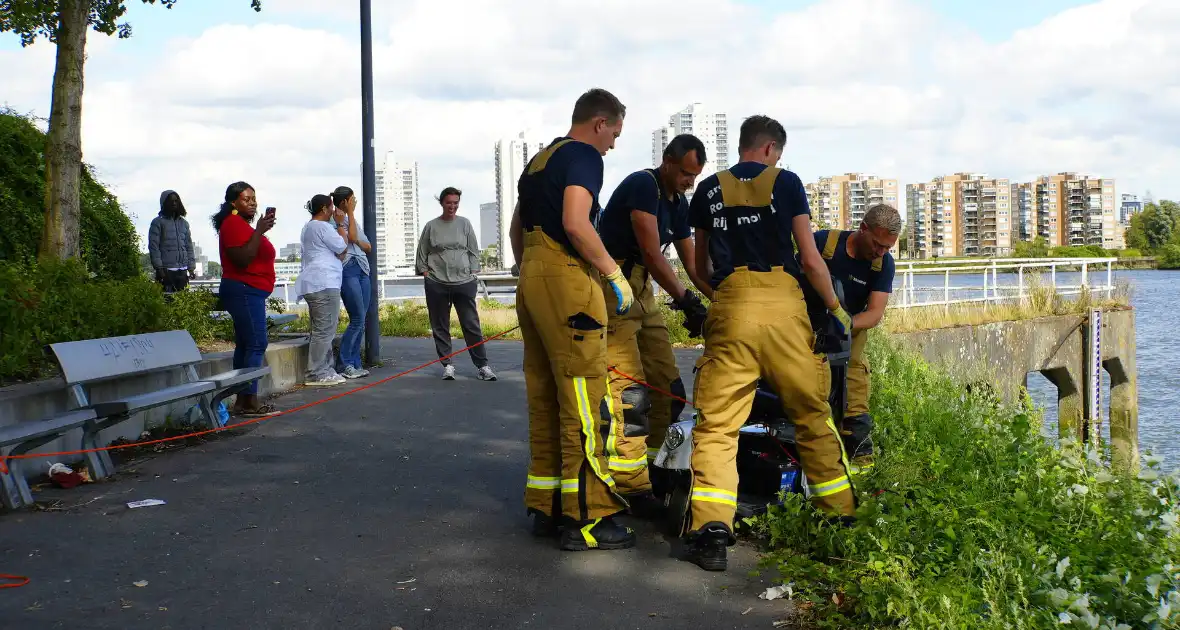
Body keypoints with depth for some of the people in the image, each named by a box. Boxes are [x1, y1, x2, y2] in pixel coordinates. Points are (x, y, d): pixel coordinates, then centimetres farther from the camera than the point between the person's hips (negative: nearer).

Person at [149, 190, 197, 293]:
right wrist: (158, 268, -11)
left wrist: (191, 268, 10)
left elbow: (189, 246, 17)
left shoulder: (184, 223, 17)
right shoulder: (158, 222, 2)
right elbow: (153, 246, -4)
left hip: (182, 271, 5)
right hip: (166, 270, -5)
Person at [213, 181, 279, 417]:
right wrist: (259, 231, -23)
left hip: (249, 292, 11)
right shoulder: (233, 223, -12)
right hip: (245, 290, -11)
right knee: (256, 344, -14)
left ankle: (242, 401, 11)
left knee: (245, 345, 9)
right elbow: (242, 259, -23)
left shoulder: (242, 224, 19)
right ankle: (249, 401, -15)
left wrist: (262, 229, 19)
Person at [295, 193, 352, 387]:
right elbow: (342, 247, -5)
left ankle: (324, 370, 13)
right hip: (324, 284, -11)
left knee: (322, 329, 12)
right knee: (324, 330, -10)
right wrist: (340, 224, 2)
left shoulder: (309, 227, 25)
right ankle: (316, 374, -11)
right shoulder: (322, 226, -9)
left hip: (316, 283, 11)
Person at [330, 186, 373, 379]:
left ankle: (355, 364, 9)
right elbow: (351, 236, -18)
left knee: (361, 321, 5)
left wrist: (356, 241, -4)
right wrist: (350, 213, -8)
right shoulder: (334, 221, -3)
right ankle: (344, 365, -5)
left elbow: (368, 247, 16)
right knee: (358, 319, -12)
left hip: (362, 270, 8)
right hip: (348, 270, -8)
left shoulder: (352, 221, 21)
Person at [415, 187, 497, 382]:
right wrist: (424, 271, 0)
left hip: (464, 283, 0)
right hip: (436, 284, 0)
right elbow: (422, 254, 9)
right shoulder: (431, 226, 5)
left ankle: (482, 365, 1)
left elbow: (473, 251, 9)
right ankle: (447, 365, 13)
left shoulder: (464, 224, 7)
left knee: (472, 324, -1)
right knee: (440, 326, 4)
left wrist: (473, 273, 2)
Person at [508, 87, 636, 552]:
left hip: (531, 276, 10)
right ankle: (585, 517, -6)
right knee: (583, 397, -7)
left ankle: (545, 506, 17)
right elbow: (575, 223, -20)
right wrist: (614, 274, -13)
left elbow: (516, 228, 26)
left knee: (544, 397, 12)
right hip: (566, 277, -9)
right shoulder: (583, 156, -7)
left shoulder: (539, 160, 21)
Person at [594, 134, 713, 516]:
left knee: (667, 387, 7)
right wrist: (686, 300, -23)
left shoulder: (678, 202, 14)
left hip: (642, 289, 9)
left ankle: (650, 465, 17)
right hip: (613, 287, -9)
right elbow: (651, 253, -20)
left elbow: (693, 264, 15)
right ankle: (633, 487, -15)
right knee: (629, 390, -16)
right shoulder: (643, 185, -13)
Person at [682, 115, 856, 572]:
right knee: (813, 417, 11)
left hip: (730, 307, 1)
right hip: (782, 305, -1)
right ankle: (840, 517, 18)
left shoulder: (708, 190, 17)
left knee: (717, 425, -1)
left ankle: (710, 529, -14)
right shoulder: (785, 182, 10)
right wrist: (836, 309, 18)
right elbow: (811, 260, 6)